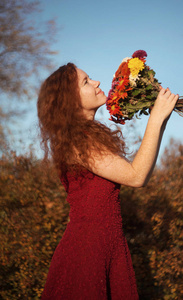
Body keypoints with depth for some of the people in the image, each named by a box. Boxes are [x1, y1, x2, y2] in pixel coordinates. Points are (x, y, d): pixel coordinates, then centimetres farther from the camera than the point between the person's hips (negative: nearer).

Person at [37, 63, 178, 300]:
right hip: (86, 246, -9)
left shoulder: (91, 135, 9)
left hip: (111, 242, 9)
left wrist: (161, 119, 9)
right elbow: (136, 176, -25)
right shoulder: (77, 141, -20)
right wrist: (157, 117, -21)